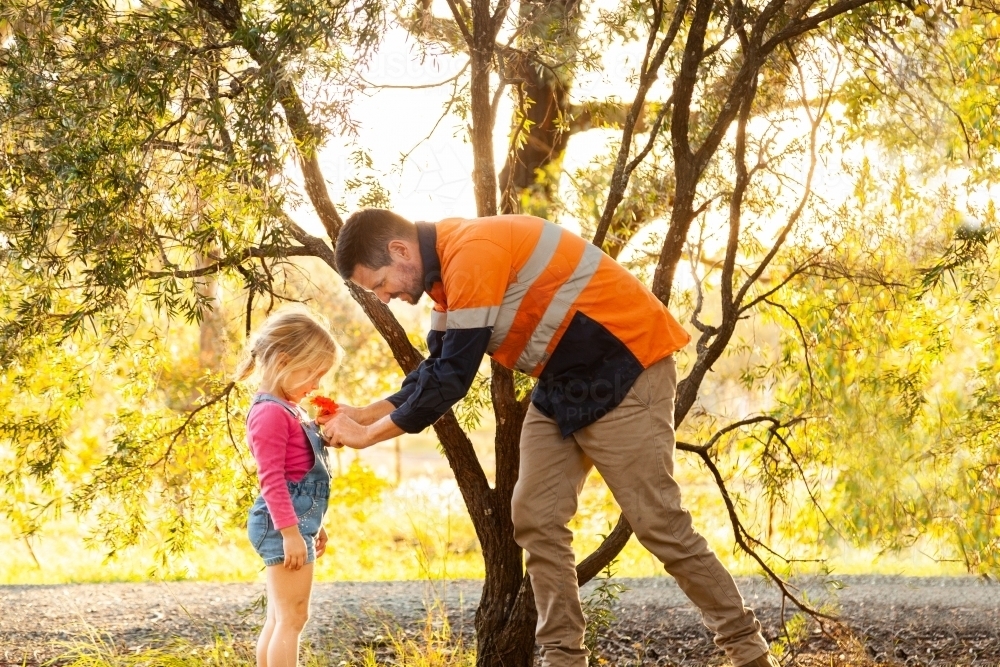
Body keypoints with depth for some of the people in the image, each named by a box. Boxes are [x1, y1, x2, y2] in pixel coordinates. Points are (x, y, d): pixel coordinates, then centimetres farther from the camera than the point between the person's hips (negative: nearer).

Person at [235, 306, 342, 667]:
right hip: (284, 523, -11)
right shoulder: (271, 412, -15)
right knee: (292, 617, -10)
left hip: (297, 521, 11)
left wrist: (312, 525, 27)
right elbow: (271, 479, -21)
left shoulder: (288, 410, 17)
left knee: (279, 619, 12)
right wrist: (291, 531, -24)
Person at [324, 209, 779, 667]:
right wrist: (363, 414, 6)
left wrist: (368, 435, -14)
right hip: (563, 384, 10)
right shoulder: (449, 268, 6)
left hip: (625, 366, -10)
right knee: (536, 519, 2)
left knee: (659, 524, -9)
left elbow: (452, 377, -24)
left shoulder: (473, 254, -25)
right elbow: (435, 370, 14)